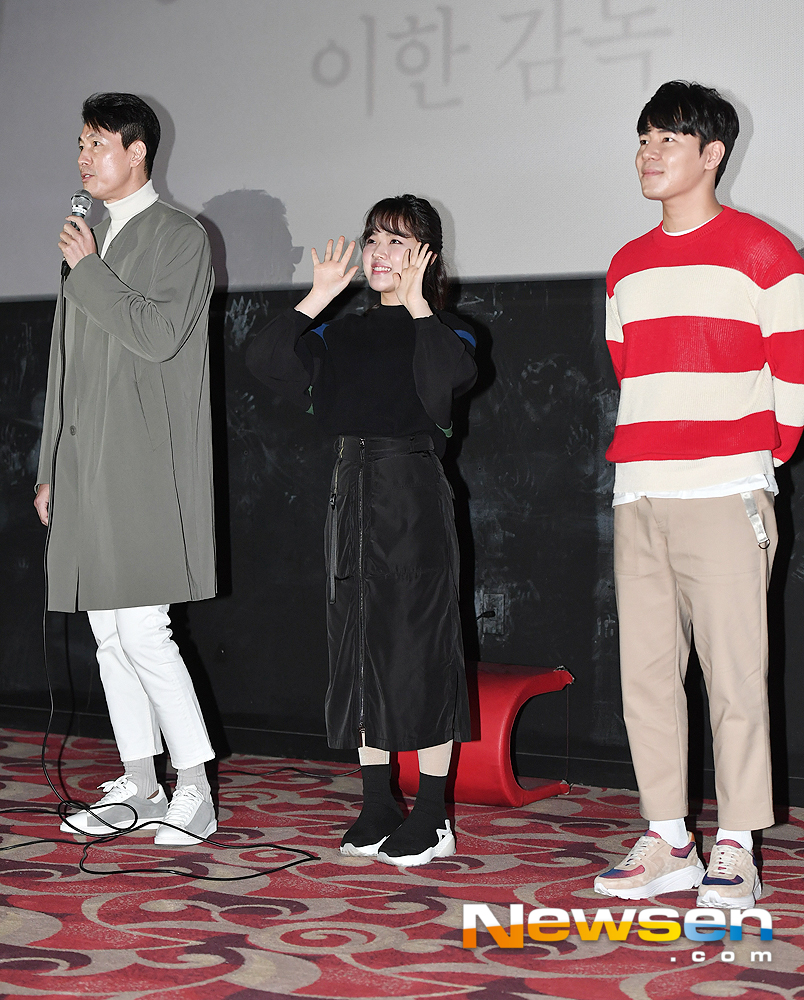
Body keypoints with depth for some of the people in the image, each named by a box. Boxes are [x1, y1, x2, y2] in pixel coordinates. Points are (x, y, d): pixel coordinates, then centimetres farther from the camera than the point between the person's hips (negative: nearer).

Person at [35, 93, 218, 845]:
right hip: (87, 466, 8)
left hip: (146, 466, -8)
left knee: (141, 631, -13)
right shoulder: (90, 242, 19)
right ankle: (137, 788, 16)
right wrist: (50, 467, 17)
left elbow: (159, 334, -18)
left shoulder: (180, 238, -2)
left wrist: (87, 271, -9)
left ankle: (194, 791, -3)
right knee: (109, 634, 8)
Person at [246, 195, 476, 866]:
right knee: (359, 649, 8)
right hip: (352, 490, 6)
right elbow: (264, 359, 4)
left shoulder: (440, 329, -1)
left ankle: (433, 819, 3)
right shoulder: (344, 335, 15)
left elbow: (454, 372, -24)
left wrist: (415, 303, -16)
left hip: (414, 493, -6)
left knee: (418, 647, -4)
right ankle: (378, 809, 17)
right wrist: (319, 297, 5)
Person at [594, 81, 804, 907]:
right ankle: (666, 842, 13)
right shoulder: (627, 267, 19)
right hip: (637, 499, 6)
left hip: (724, 497, -6)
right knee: (646, 669, 5)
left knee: (734, 671, -6)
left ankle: (735, 850, 1)